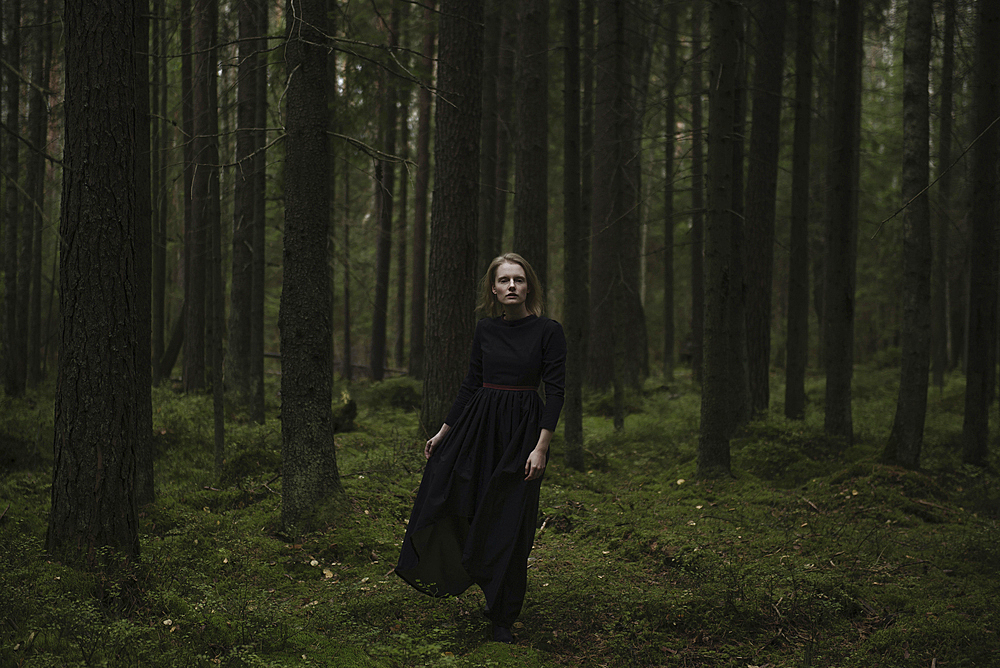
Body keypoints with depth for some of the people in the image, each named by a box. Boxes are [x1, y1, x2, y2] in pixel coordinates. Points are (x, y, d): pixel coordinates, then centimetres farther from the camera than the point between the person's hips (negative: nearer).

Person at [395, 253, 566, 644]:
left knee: (508, 525, -1)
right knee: (440, 495, 0)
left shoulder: (548, 331, -7)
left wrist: (541, 447, -17)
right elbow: (470, 385, 13)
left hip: (521, 430, -4)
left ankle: (502, 618, 12)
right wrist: (443, 432, 13)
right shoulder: (485, 330, 6)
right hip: (477, 423, 4)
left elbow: (555, 391, -9)